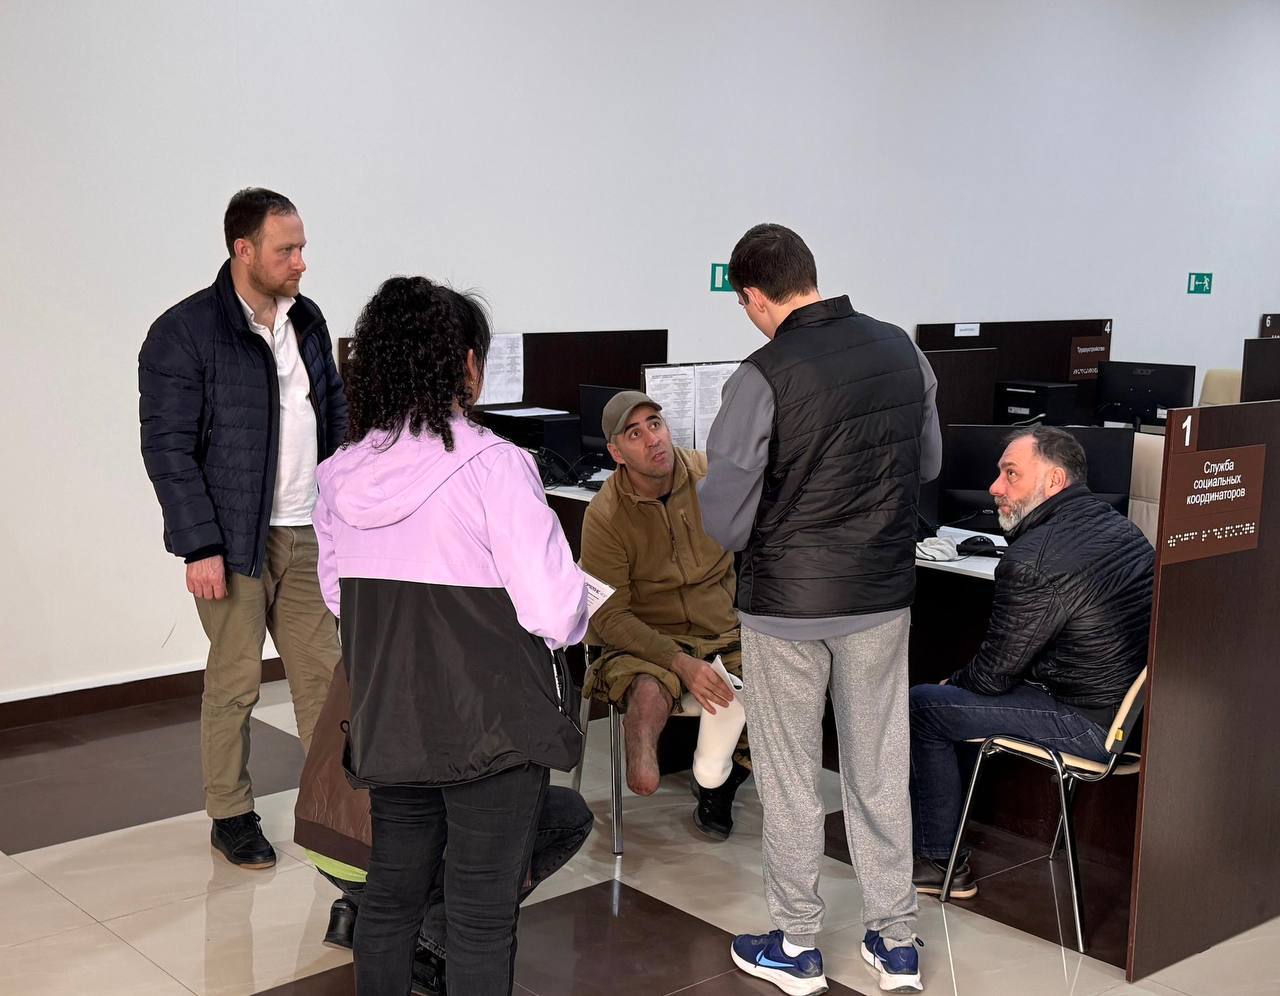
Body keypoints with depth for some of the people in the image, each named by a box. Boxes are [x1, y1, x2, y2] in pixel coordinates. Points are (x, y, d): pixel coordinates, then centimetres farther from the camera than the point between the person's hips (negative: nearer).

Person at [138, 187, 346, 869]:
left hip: (308, 533, 6)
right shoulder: (183, 333, -11)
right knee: (235, 682, 4)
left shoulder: (307, 320, 9)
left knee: (323, 672, 9)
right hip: (234, 539, -6)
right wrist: (200, 545, -16)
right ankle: (230, 816, 20)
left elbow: (336, 412, 18)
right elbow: (168, 448, -12)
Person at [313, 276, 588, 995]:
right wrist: (578, 606, 3)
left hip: (386, 723, 6)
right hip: (492, 727, -5)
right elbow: (555, 612, -19)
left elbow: (338, 599, 11)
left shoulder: (341, 476, 0)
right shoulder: (493, 465, -18)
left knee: (391, 895, 20)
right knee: (483, 912, 8)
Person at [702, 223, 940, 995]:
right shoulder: (902, 351, -2)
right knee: (881, 768, 16)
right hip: (884, 596, 5)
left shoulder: (764, 377, -19)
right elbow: (930, 464, 12)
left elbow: (724, 520, -15)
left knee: (790, 776, 11)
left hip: (788, 603, -4)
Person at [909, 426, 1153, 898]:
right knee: (955, 692, 24)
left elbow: (994, 671, -13)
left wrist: (955, 681, 10)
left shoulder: (1033, 558, -21)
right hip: (1137, 711, 10)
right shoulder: (1117, 525, 9)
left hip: (1094, 726, -10)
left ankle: (939, 862, 14)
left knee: (923, 705, 2)